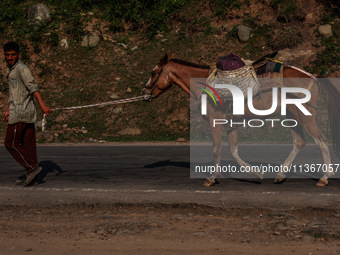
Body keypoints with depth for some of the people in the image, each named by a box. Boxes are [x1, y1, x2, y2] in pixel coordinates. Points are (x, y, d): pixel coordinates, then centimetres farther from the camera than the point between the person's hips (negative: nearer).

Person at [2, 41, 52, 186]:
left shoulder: (22, 69, -12)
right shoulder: (12, 70, 19)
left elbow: (33, 87, -23)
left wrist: (43, 106, -33)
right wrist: (9, 110, 33)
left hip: (20, 114, -9)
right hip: (28, 114, 9)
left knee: (11, 143, -4)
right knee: (28, 145, 8)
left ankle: (32, 167, -7)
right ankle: (30, 176, 11)